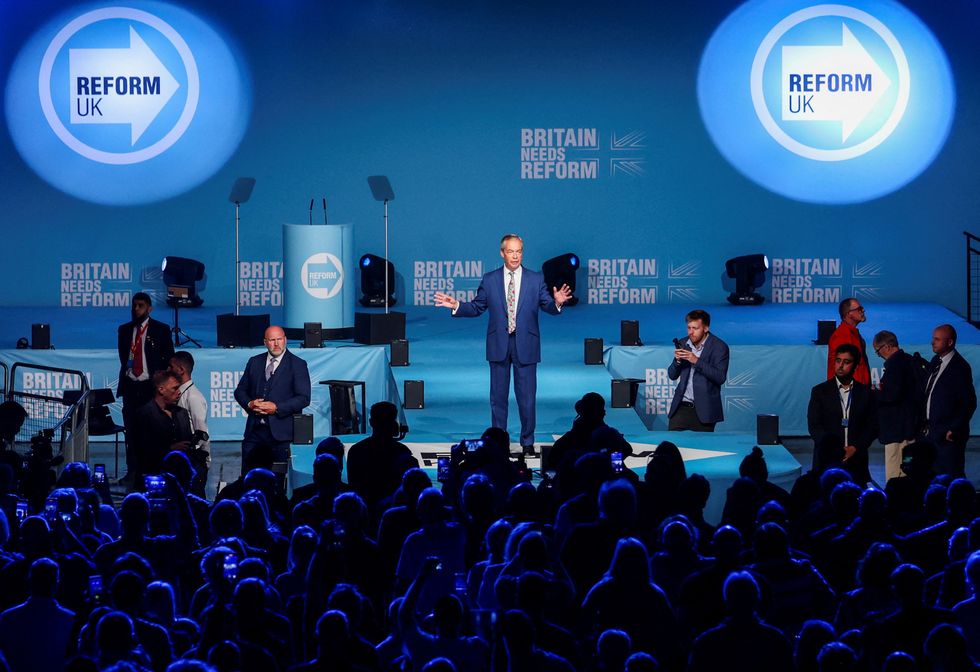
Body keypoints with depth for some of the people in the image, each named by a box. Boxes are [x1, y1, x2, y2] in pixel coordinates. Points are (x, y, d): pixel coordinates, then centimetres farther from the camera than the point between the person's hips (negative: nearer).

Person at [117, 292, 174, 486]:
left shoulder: (161, 330, 1)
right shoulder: (124, 330, 12)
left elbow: (169, 358, 1)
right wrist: (127, 370, 9)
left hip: (151, 385, -3)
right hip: (130, 385, 3)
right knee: (131, 430, 3)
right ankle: (132, 472, 7)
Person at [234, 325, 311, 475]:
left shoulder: (298, 365, 1)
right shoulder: (254, 362, 14)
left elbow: (304, 398, -6)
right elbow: (240, 391, 16)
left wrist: (277, 408, -15)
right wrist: (249, 404, -6)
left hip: (280, 432, -4)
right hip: (254, 430, 4)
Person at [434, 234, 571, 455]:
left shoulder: (536, 279, 3)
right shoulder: (489, 280, 5)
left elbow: (548, 306, -3)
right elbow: (476, 307, 8)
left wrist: (557, 302, -24)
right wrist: (456, 305, -6)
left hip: (525, 346, -1)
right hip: (498, 346, 1)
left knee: (527, 397, 1)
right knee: (498, 397, 7)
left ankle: (527, 442, 13)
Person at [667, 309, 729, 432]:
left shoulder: (719, 347, -5)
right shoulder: (683, 344, 9)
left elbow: (720, 377, -14)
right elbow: (672, 376, 11)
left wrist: (696, 361, -22)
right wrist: (677, 360, -10)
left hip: (704, 411, -4)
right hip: (681, 407, 4)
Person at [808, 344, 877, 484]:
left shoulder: (865, 392, 11)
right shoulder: (820, 391, 7)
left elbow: (872, 426, 8)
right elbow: (813, 426, 0)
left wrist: (855, 448, -7)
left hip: (856, 461, 1)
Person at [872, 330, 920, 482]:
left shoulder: (894, 364, -17)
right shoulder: (909, 360, 12)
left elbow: (892, 395, -24)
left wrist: (874, 395, -9)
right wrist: (883, 389, 14)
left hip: (897, 428, -10)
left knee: (894, 475, -7)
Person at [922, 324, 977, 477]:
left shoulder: (960, 367, -13)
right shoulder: (936, 361, 11)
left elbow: (969, 403, -15)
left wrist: (954, 429, -17)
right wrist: (927, 424, 12)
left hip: (950, 435, -8)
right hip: (932, 432, 8)